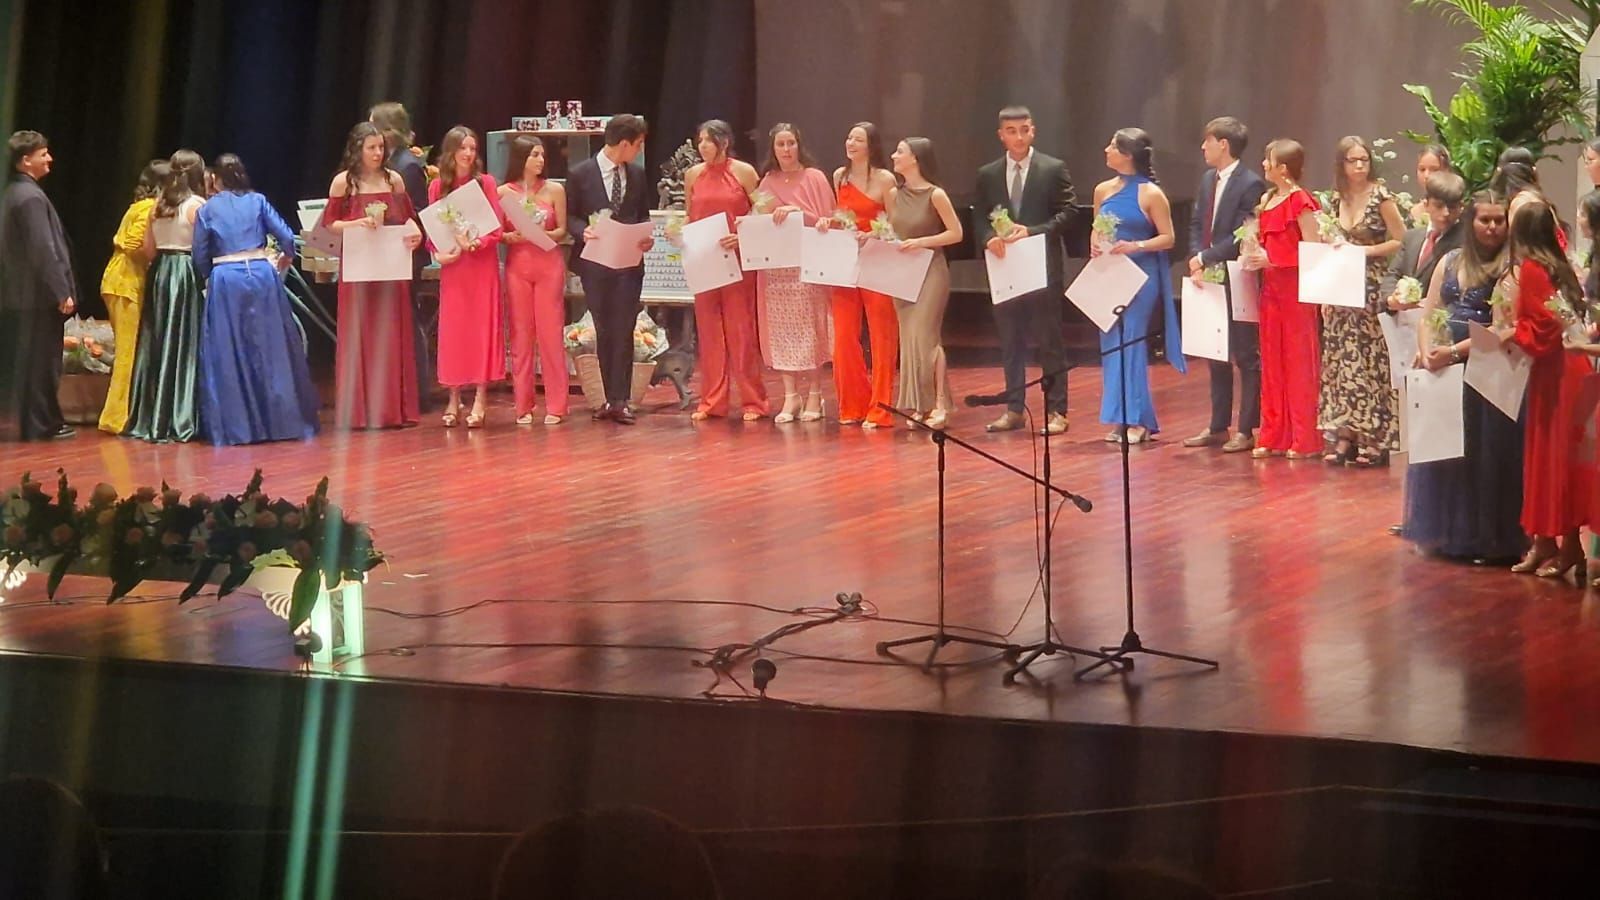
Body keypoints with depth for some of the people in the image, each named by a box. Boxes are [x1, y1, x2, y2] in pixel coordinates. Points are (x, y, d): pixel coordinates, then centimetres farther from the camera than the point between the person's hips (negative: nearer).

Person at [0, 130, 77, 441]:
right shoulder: (31, 197, -17)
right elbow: (44, 250, -22)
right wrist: (63, 292, -19)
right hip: (39, 293, -9)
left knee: (27, 360, 13)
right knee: (42, 361, -3)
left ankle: (31, 421, 19)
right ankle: (41, 424, 2)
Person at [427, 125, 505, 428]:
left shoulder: (486, 183, -1)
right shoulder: (437, 187, 4)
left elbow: (497, 229, -4)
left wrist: (473, 244, -19)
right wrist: (438, 252, -12)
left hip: (482, 264, -2)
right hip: (451, 266, 2)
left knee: (482, 326, -2)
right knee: (451, 329, 3)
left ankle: (480, 400, 0)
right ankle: (454, 399, 9)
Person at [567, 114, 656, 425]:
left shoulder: (637, 174, 7)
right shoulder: (580, 174, -3)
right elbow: (570, 215, 1)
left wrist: (645, 237, -6)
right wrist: (583, 232, -19)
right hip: (595, 262, -1)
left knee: (623, 331, -6)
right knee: (603, 331, 6)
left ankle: (619, 401, -5)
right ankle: (613, 398, 14)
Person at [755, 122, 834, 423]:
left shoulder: (815, 178, 1)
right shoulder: (767, 182, 10)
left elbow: (825, 220, -4)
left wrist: (796, 211, -18)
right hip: (774, 266, 3)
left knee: (809, 329, -2)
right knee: (781, 330, 1)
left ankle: (814, 395, 5)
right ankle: (790, 397, 4)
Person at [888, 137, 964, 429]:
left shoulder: (935, 195, -10)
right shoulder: (895, 195, 6)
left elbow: (956, 233, -9)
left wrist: (921, 242, -18)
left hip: (930, 270, -6)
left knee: (925, 335, -11)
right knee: (908, 337, 5)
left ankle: (940, 404, -5)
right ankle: (918, 406, 9)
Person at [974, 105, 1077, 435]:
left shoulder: (1053, 169, -1)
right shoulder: (988, 175, 9)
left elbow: (1069, 212, -4)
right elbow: (980, 219, 10)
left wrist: (1033, 231, -15)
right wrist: (989, 238, -12)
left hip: (1043, 267, -4)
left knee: (1050, 340, -1)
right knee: (1010, 342, 8)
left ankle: (1056, 410, 3)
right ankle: (1014, 409, 15)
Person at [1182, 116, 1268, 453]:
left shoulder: (1251, 184, -14)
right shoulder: (1208, 179, 11)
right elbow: (1196, 224, 13)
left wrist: (1205, 258, -17)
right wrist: (1197, 261, -3)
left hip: (1238, 283, -8)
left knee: (1246, 357, 1)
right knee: (1216, 356, 15)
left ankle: (1247, 429, 6)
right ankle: (1218, 427, 23)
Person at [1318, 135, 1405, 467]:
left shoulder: (1381, 197, -7)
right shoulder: (1336, 201, 9)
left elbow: (1401, 241, -6)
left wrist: (1366, 250, -14)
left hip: (1373, 288, -5)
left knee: (1371, 358, -3)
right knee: (1342, 360, 4)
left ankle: (1375, 440, 1)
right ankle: (1345, 437, 7)